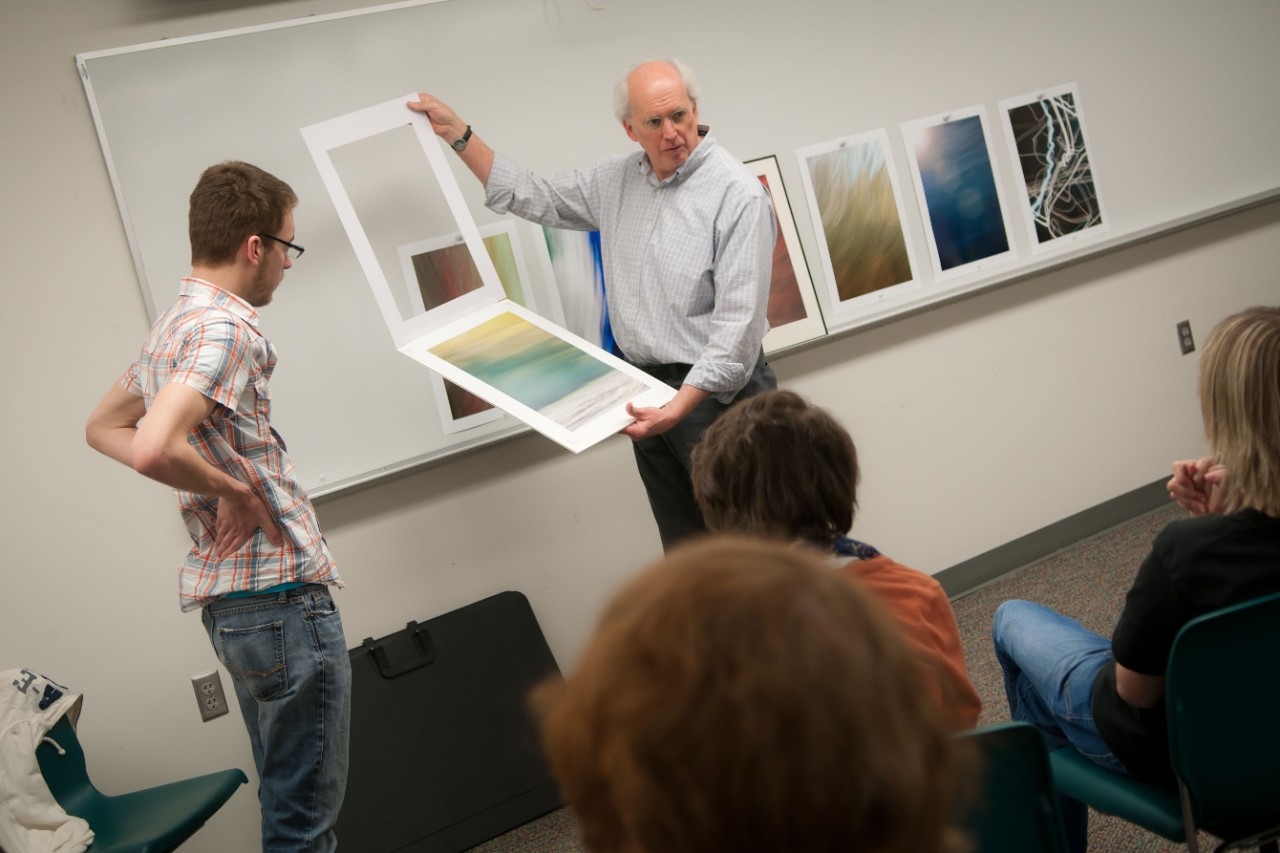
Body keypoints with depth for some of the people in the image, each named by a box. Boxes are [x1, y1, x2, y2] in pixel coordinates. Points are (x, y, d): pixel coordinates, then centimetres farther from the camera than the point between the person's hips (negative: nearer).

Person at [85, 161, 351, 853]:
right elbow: (155, 449, -32)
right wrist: (236, 492, -13)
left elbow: (102, 427, 25)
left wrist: (219, 489, 12)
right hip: (279, 592, -10)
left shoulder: (174, 323, 13)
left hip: (226, 595, 10)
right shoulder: (227, 328, -18)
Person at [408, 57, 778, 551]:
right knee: (684, 551, 14)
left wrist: (680, 406, -28)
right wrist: (456, 134, 17)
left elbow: (739, 323, -20)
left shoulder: (738, 194, -15)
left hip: (715, 393, -7)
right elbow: (535, 197, 20)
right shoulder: (619, 180, 8)